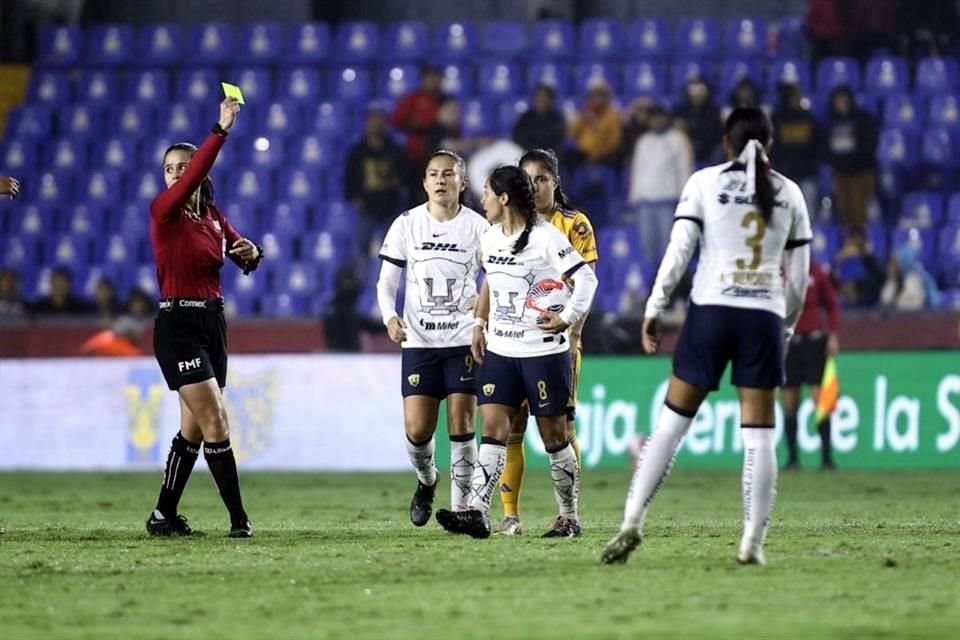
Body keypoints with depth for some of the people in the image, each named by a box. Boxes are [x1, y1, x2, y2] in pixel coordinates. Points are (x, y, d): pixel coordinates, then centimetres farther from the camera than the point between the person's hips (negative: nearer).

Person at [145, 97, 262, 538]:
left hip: (213, 322, 7)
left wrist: (252, 253, -7)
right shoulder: (164, 212, -10)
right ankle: (238, 518, -9)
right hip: (178, 324, -7)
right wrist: (221, 131, -37)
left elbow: (244, 258, 17)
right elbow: (192, 177, -28)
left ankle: (164, 515, 18)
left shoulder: (213, 216, 10)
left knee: (194, 427, 10)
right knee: (215, 421, -12)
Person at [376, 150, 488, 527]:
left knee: (461, 424, -5)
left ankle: (461, 506, 4)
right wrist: (390, 317, -13)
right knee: (417, 429, -4)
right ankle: (426, 480, 28)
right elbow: (386, 282, 6)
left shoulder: (477, 226, -1)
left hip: (464, 339, -1)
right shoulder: (406, 224, 2)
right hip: (418, 340, 1)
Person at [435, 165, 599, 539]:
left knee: (554, 436, 3)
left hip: (544, 351, -6)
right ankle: (477, 512, -15)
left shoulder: (546, 238, -13)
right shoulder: (490, 239, 9)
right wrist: (480, 324, 19)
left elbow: (586, 278, -12)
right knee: (492, 428, -6)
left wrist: (567, 318, -21)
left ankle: (569, 517, 15)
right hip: (500, 350, 6)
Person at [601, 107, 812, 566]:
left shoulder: (705, 183, 2)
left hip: (710, 310, -1)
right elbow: (798, 276, 11)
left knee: (672, 421, 5)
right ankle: (752, 543, -1)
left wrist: (653, 309, 0)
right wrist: (787, 325, 22)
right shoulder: (789, 193, 9)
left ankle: (632, 523, -2)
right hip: (764, 317, 1)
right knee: (758, 434, 3)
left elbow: (678, 249, -5)